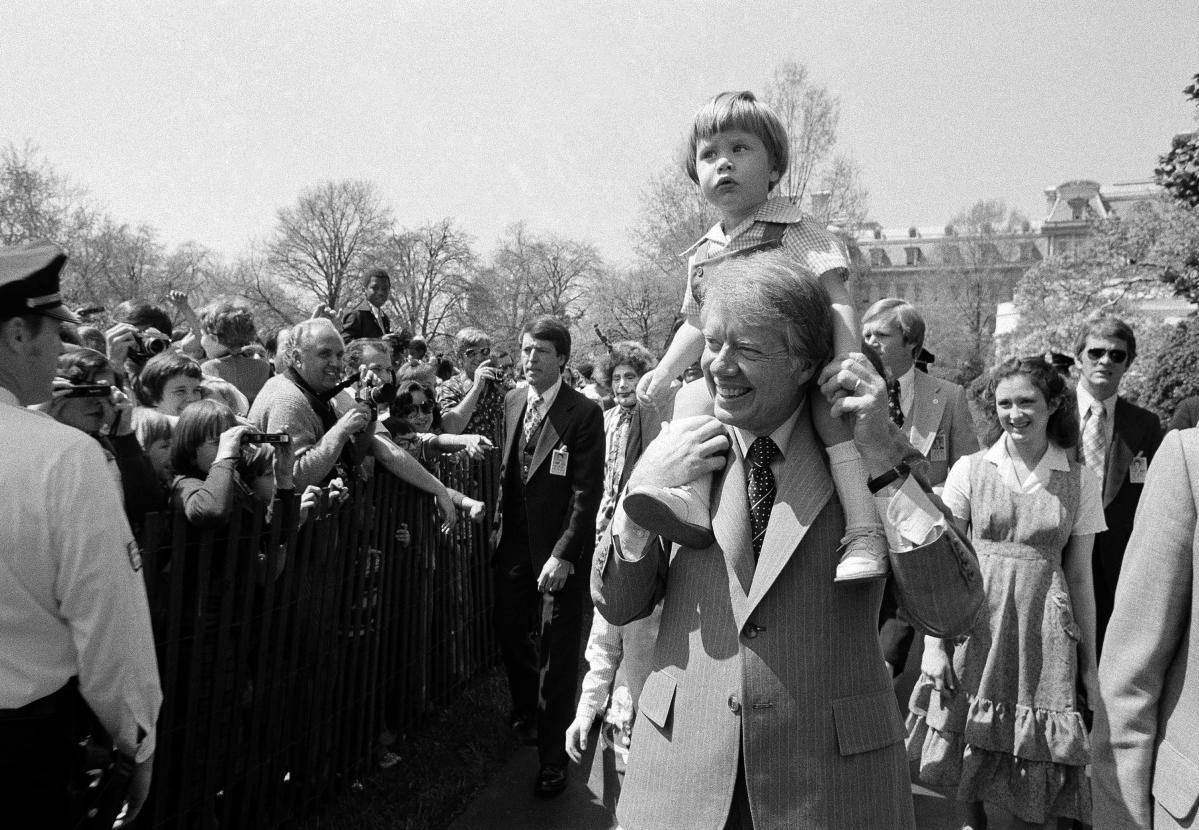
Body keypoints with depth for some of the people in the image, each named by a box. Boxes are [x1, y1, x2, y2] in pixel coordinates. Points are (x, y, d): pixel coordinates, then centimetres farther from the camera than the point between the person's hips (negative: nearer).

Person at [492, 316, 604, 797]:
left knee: (556, 653, 4)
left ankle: (553, 754, 22)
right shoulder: (513, 402, 6)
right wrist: (499, 521, 9)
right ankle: (525, 715, 44)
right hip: (514, 543, 6)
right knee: (509, 634, 16)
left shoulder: (584, 414, -13)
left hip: (560, 551, -5)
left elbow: (587, 492, -15)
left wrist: (563, 555, -19)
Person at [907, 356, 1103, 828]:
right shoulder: (969, 470, -1)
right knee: (961, 761, 11)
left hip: (1043, 637, 0)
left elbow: (1079, 577, 6)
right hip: (975, 629, 0)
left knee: (1036, 785, 6)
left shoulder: (1080, 483, 2)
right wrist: (934, 643, -5)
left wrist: (1088, 665, 8)